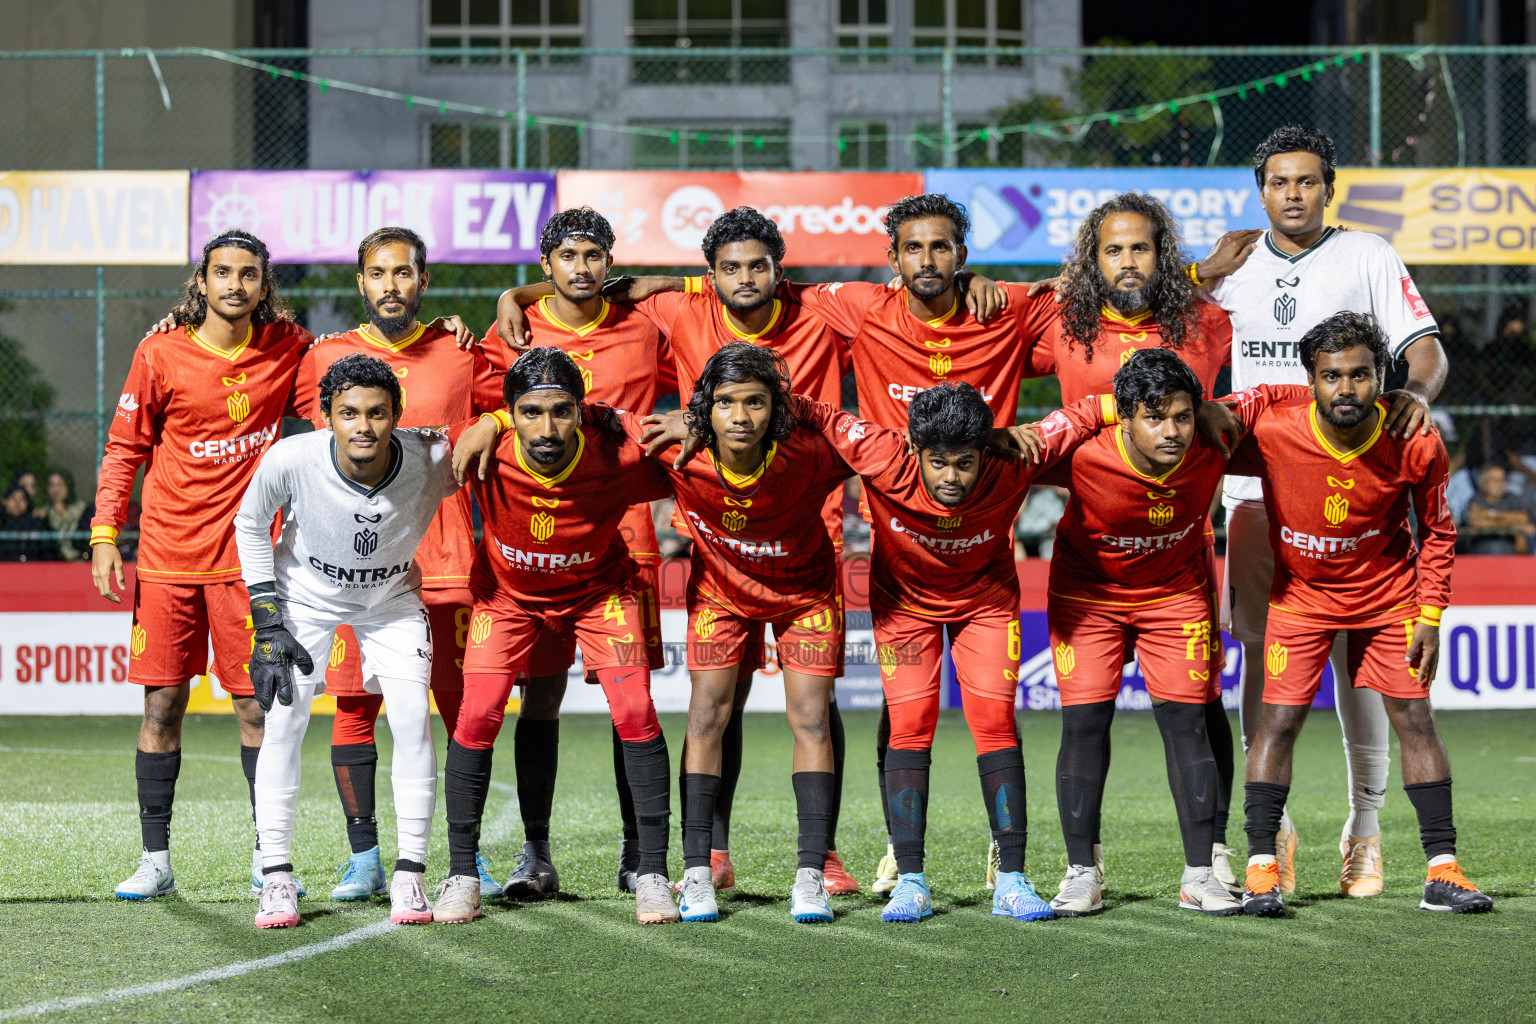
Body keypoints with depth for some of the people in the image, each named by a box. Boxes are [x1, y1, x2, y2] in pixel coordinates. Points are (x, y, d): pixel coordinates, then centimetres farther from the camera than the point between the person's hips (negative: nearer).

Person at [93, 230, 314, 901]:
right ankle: (155, 860, 9)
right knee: (161, 706, 2)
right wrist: (105, 535, -3)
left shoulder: (287, 348, 2)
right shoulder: (161, 354, -2)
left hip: (247, 556, 0)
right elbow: (125, 448, 4)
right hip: (167, 555, 0)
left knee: (256, 705, 0)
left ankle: (268, 860, 9)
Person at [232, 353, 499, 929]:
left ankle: (410, 874, 0)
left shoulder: (432, 461, -31)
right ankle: (276, 877, -2)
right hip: (306, 594, -1)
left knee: (412, 722, -12)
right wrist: (267, 620, -12)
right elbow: (250, 523, -11)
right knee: (283, 722, -12)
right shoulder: (291, 461, -32)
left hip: (392, 598, 1)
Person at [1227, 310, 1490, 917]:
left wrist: (1429, 615, -6)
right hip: (1300, 594, -1)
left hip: (1389, 593, 1)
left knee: (1414, 717, -2)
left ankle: (1442, 870, 2)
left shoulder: (1416, 446, -20)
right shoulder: (1272, 435, -25)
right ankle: (1261, 868, -4)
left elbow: (1437, 531, -4)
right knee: (1279, 718, -9)